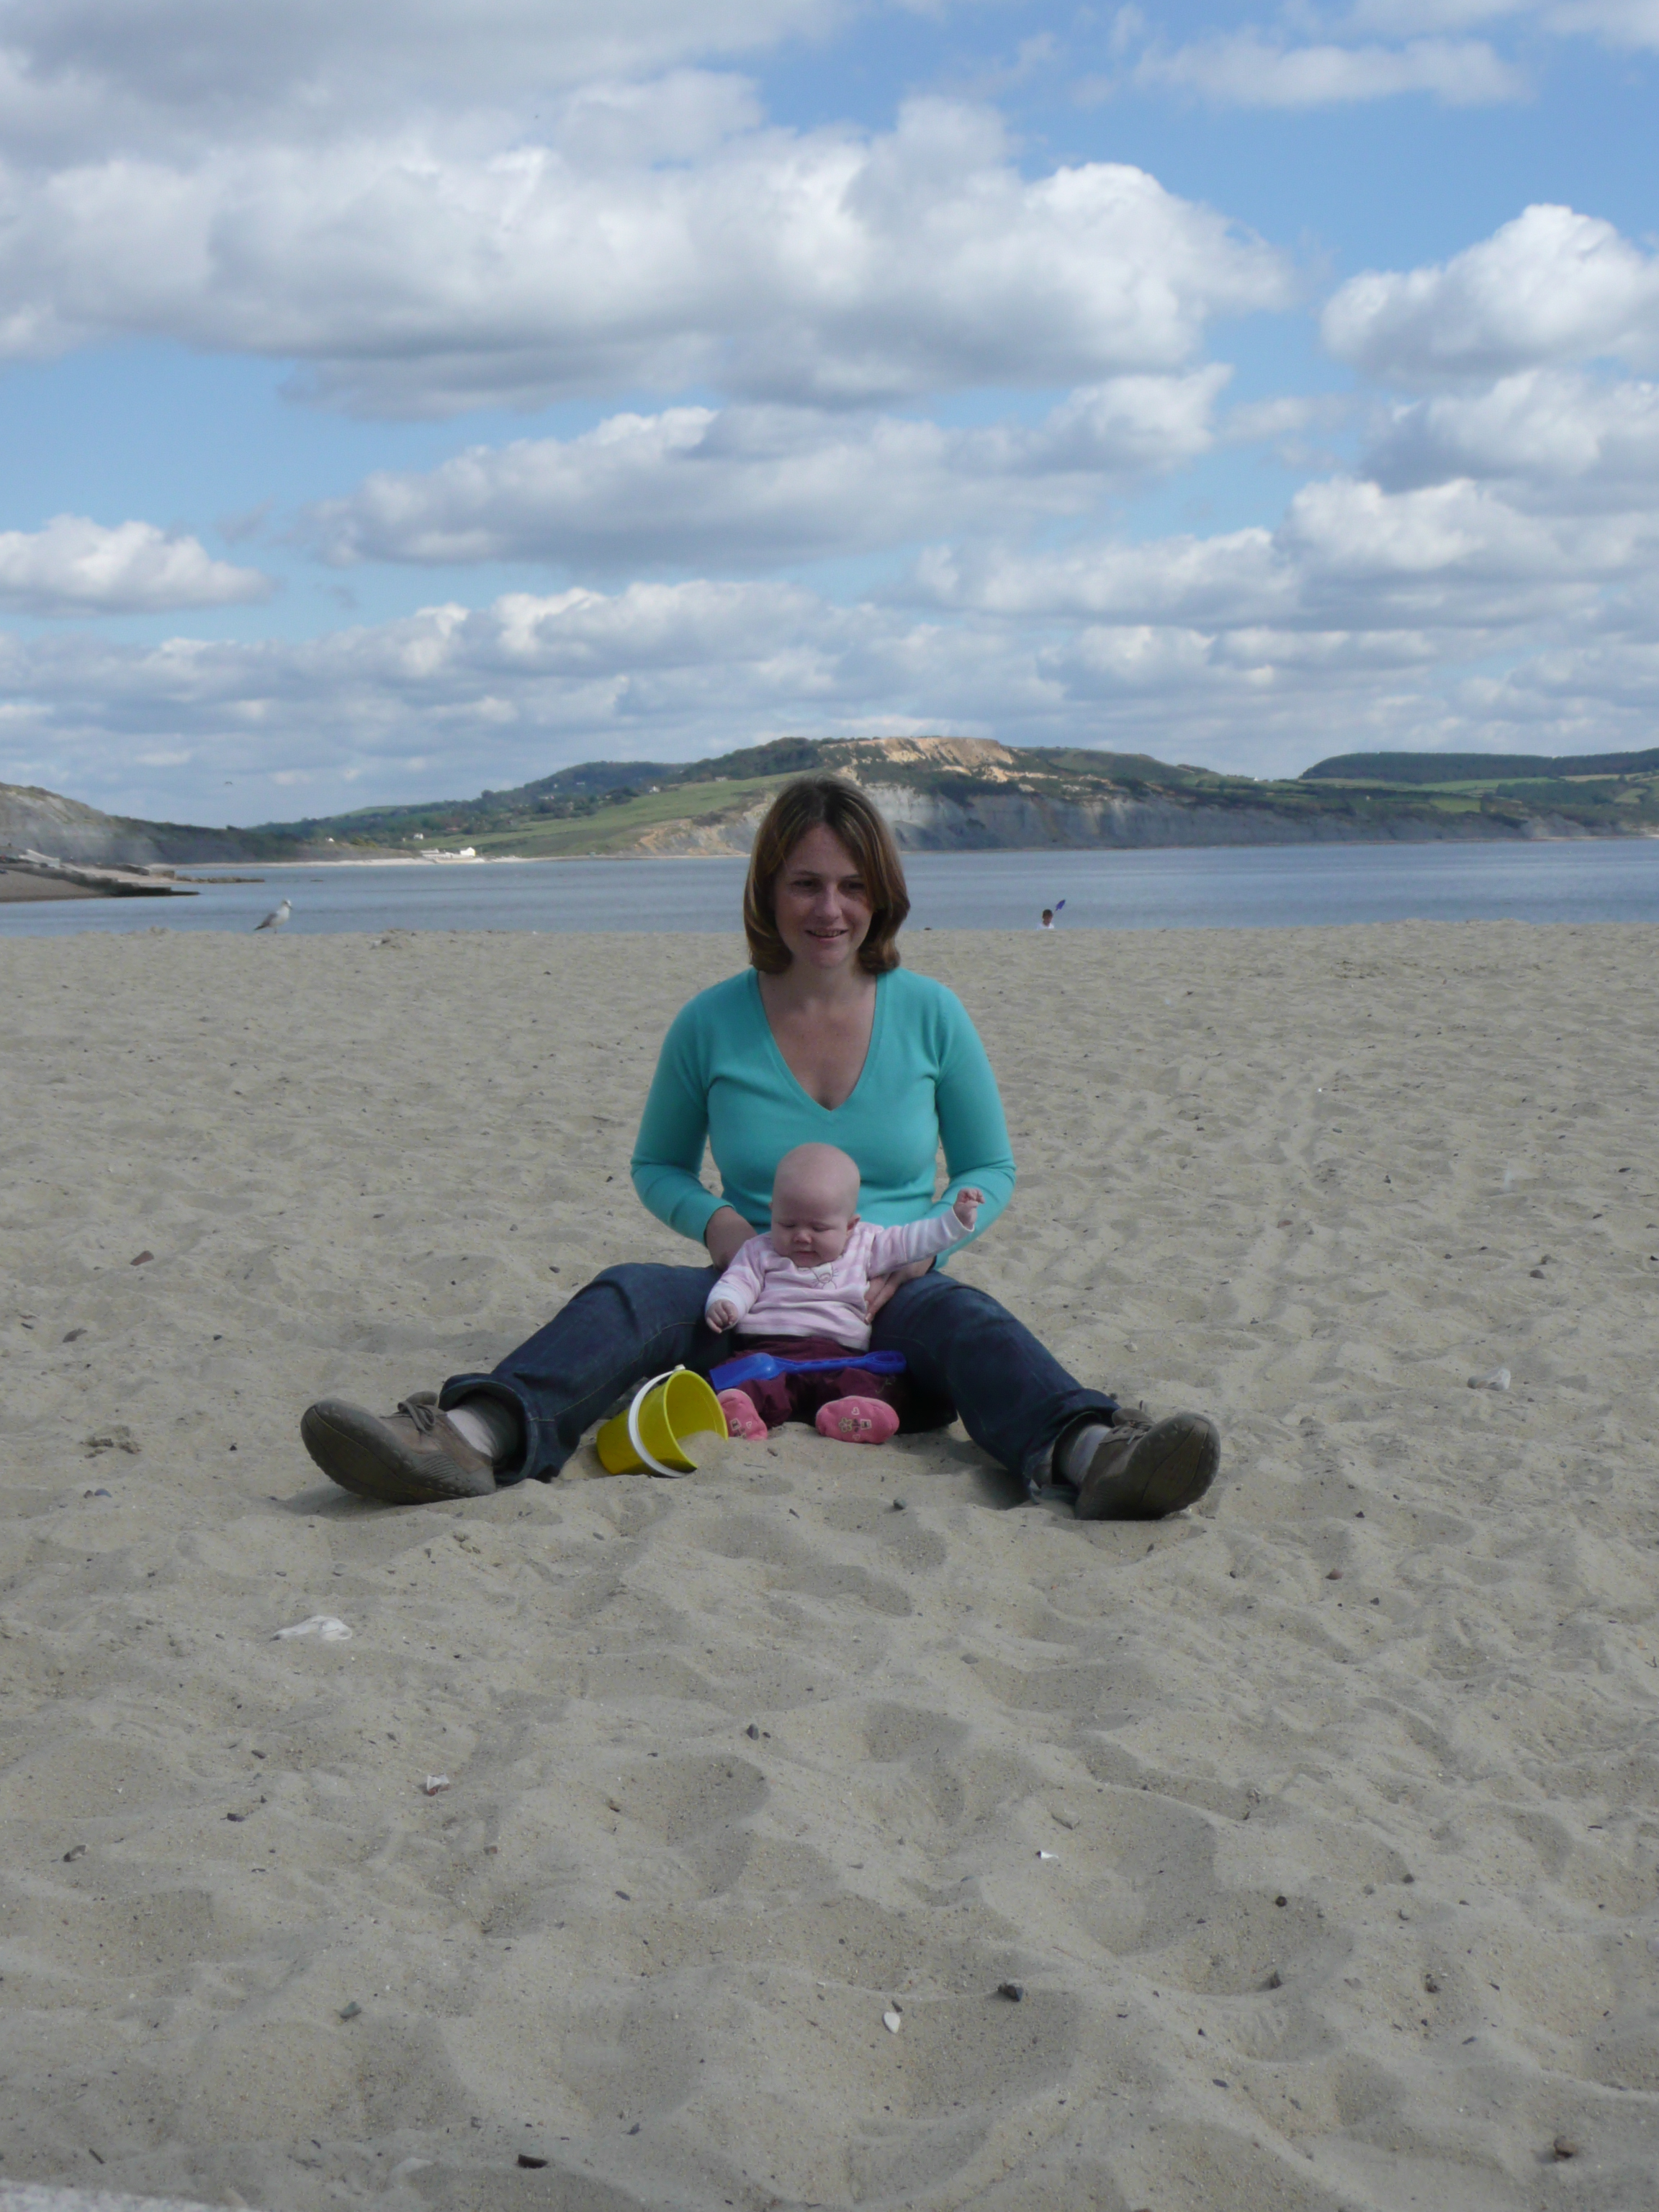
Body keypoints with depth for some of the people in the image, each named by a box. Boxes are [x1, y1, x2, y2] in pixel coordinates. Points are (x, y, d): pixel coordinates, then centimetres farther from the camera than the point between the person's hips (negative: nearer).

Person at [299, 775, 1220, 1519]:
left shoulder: (929, 1014, 3)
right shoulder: (712, 1025, 3)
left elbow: (990, 1169, 11)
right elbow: (655, 1165, 16)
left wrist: (920, 1245, -10)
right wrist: (717, 1222, -7)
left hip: (893, 1301, 0)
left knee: (964, 1321, -35)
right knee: (629, 1296, -29)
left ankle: (1090, 1454, -65)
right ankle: (476, 1438, -58)